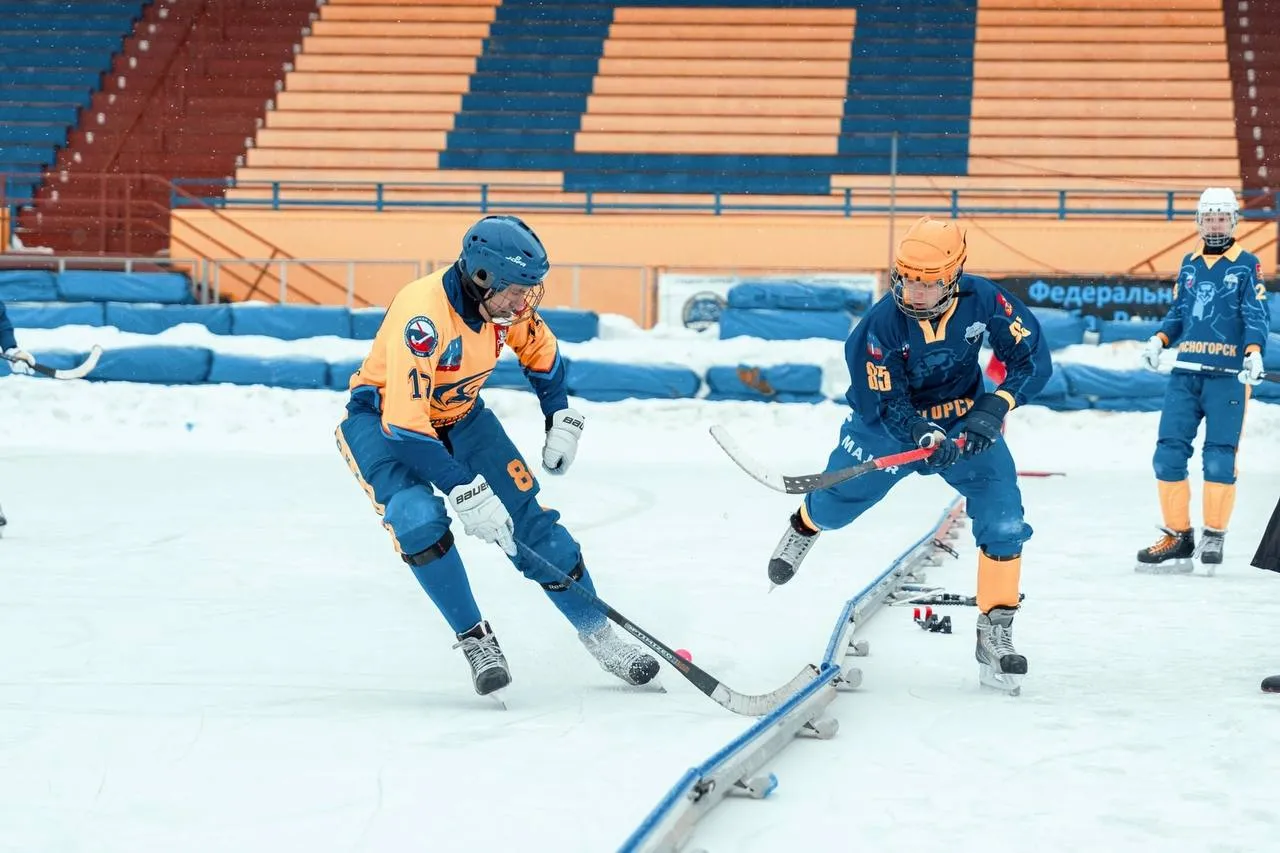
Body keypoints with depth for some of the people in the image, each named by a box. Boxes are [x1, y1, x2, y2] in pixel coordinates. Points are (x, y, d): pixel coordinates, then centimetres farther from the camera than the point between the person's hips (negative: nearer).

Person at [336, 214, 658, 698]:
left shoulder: (505, 301, -15)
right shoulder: (422, 317, -37)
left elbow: (541, 352, 9)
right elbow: (405, 427, -39)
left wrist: (562, 421, 3)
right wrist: (466, 492, -39)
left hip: (458, 415, 6)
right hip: (385, 419, -6)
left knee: (527, 519, -3)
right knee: (421, 519, -30)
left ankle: (599, 636, 10)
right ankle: (475, 641, -13)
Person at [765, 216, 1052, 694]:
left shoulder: (983, 300, -23)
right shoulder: (882, 323, -26)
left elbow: (1033, 359, -15)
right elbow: (885, 403, -22)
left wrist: (994, 407, -30)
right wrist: (927, 438, -42)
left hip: (965, 420, 1)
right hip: (893, 417, -1)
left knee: (1003, 522, -15)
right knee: (835, 505, 8)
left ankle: (995, 632, -4)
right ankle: (805, 526, 49)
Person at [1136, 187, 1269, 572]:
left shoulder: (1247, 265, 3)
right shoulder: (1189, 264, 17)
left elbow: (1255, 315, -4)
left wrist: (1254, 352, -21)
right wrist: (1159, 341, 3)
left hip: (1227, 374, -4)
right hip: (1186, 372, 4)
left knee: (1219, 460, -8)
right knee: (1168, 454, -2)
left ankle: (1214, 535, 7)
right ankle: (1178, 537, 6)